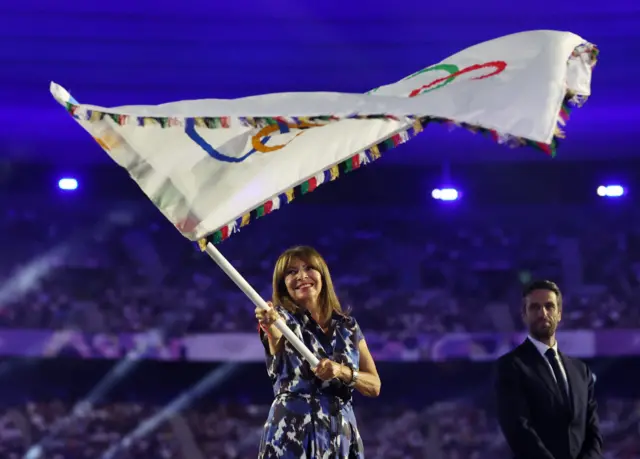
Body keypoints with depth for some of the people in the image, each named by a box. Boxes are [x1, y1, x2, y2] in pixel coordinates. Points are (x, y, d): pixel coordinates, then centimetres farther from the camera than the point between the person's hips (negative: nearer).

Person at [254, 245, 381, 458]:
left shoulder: (347, 325, 11)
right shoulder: (282, 317, 2)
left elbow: (374, 386, 8)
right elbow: (276, 339, -24)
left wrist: (342, 372, -11)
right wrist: (270, 326, -47)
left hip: (341, 434, 4)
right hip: (293, 432, -4)